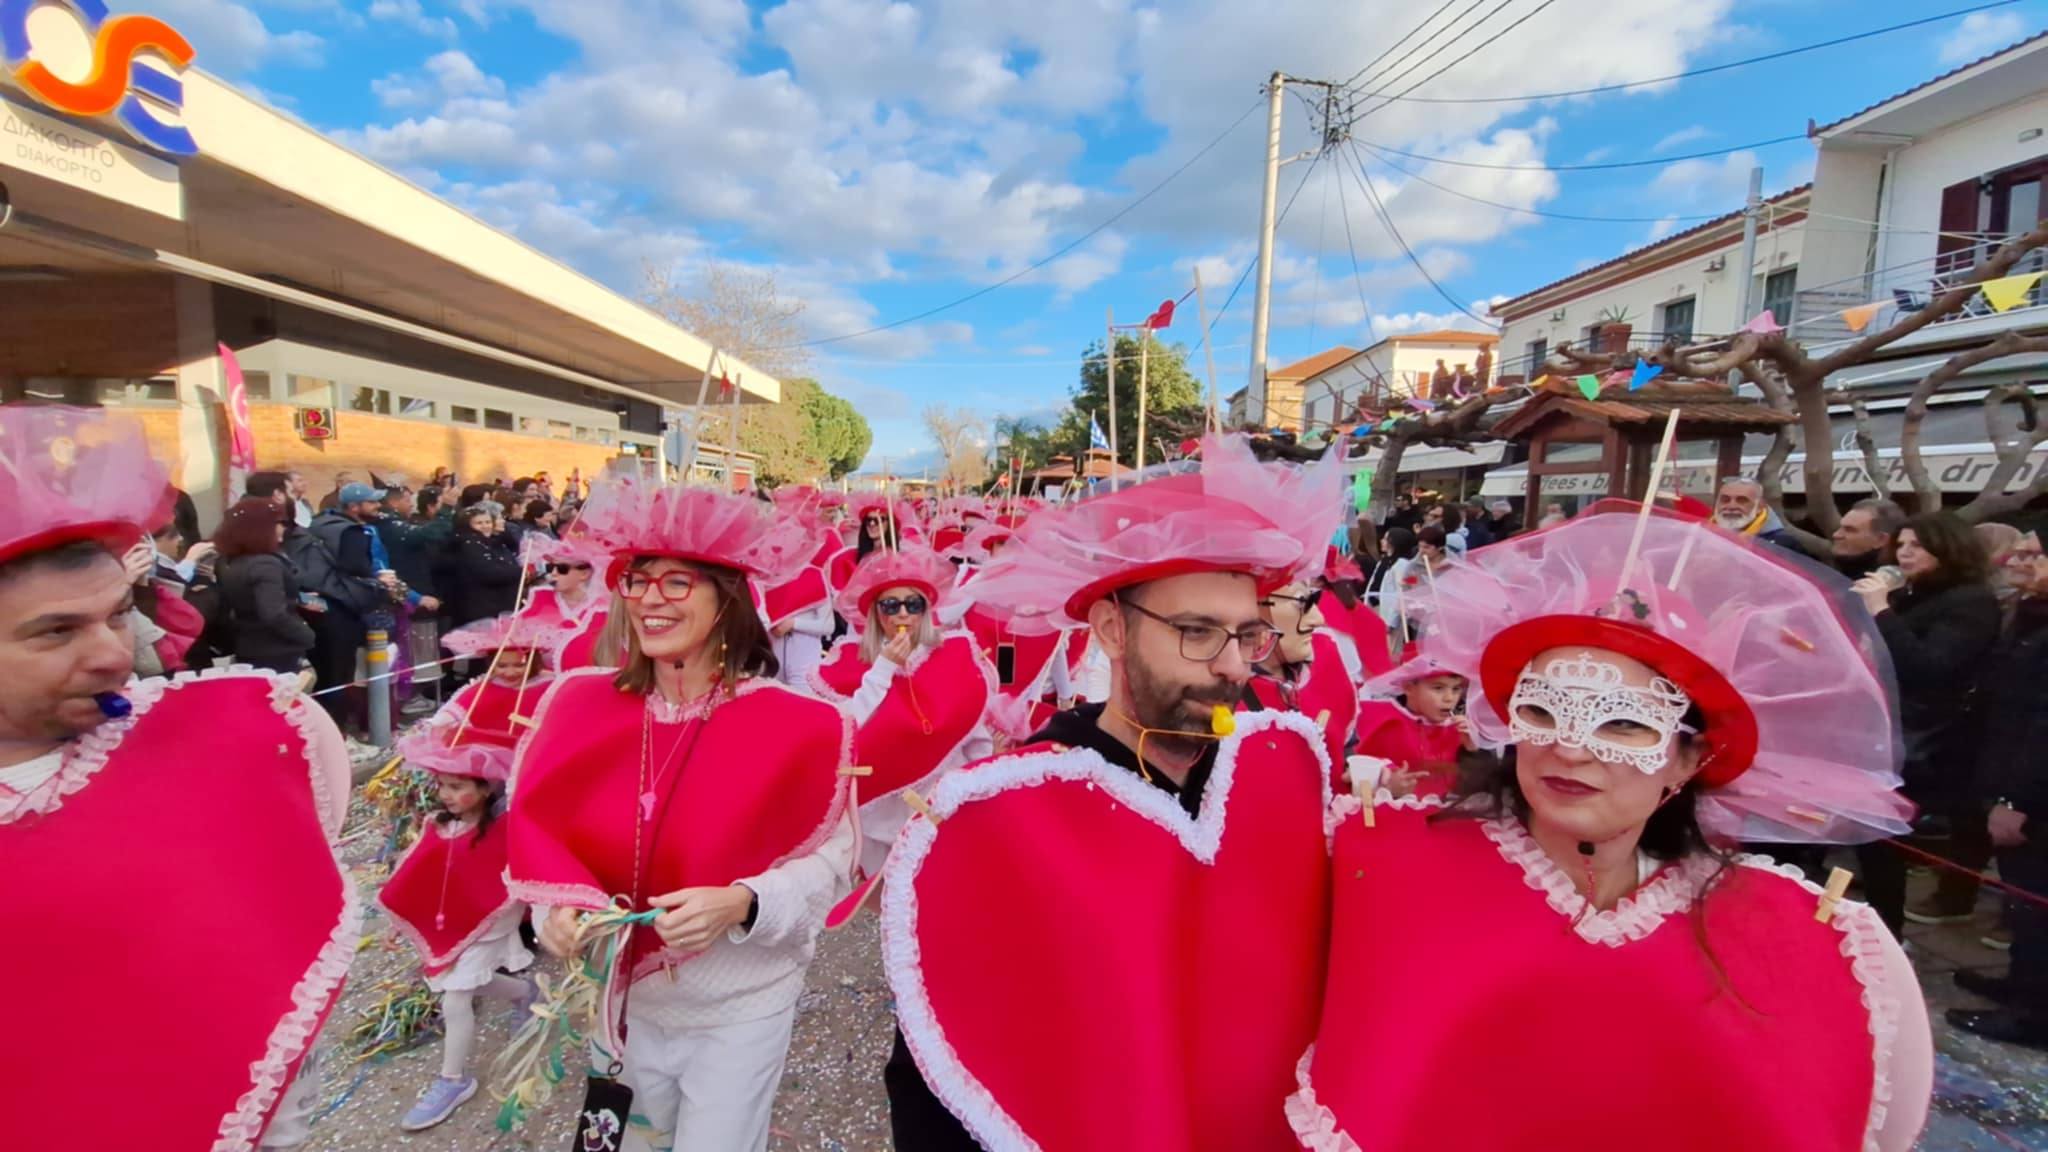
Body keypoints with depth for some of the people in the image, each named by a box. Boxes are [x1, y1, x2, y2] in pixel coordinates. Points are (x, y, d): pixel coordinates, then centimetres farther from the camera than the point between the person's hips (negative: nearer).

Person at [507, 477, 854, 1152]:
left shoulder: (792, 723, -21)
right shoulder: (585, 706, -9)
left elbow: (828, 860, -15)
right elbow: (541, 831, 1)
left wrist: (740, 904, -31)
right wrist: (558, 909, -16)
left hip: (740, 1008, -4)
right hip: (623, 996, 4)